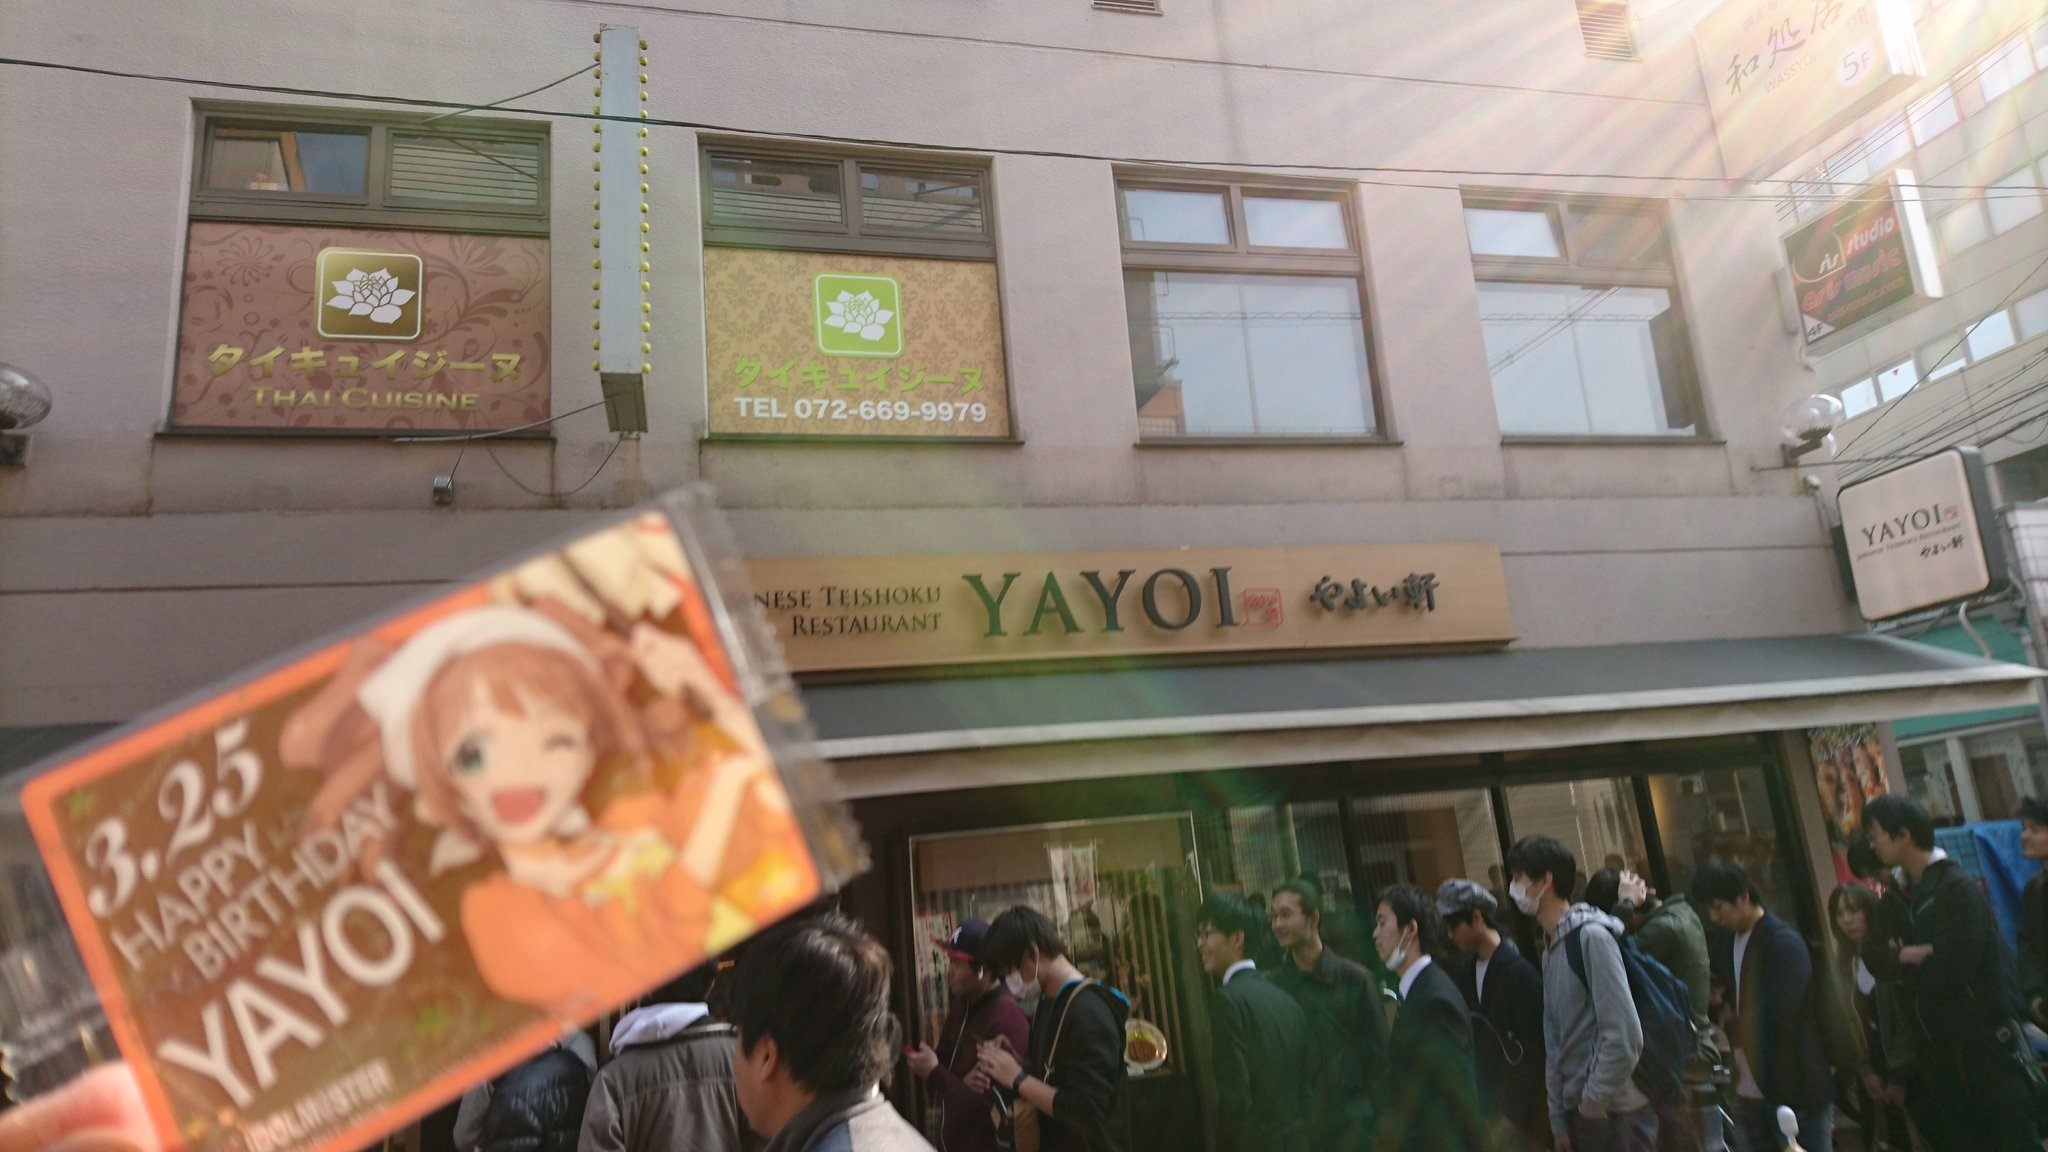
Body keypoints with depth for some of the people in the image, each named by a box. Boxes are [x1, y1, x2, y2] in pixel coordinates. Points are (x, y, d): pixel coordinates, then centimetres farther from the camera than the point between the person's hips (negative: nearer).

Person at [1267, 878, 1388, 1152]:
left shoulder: (1354, 979, -2)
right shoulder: (1274, 988, 0)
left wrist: (1379, 1118, -2)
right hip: (1298, 1126, 1)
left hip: (1354, 1126, -1)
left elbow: (1378, 1057, 1)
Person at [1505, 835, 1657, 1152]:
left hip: (1615, 1113, -7)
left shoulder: (1592, 936, -14)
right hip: (1579, 1111, 7)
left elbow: (1625, 1035, -19)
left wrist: (1594, 1101, -12)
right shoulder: (1551, 947, 10)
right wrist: (1559, 1119, 9)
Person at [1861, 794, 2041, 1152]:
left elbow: (1952, 968, -24)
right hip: (1935, 1046, 7)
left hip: (1984, 1039, -7)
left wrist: (1904, 966, -7)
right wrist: (1915, 954, -19)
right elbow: (1874, 957, -1)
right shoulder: (1897, 894, 8)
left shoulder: (1958, 889, -15)